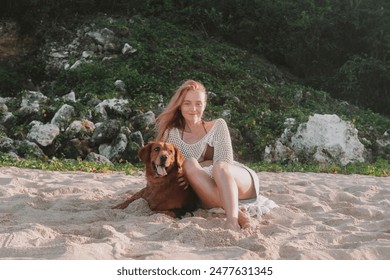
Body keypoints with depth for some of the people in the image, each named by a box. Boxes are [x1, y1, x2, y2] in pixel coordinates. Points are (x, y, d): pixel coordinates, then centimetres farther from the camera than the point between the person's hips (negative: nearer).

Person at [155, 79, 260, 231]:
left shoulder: (218, 126, 4)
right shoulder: (172, 133, 7)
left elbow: (224, 162, -9)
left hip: (241, 183, -1)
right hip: (206, 196, 1)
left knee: (219, 167, -33)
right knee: (189, 164, -28)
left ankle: (233, 220, -51)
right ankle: (236, 211, -41)